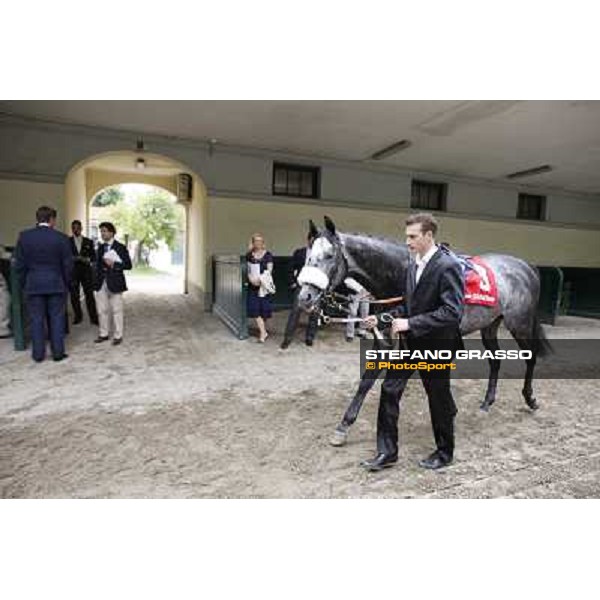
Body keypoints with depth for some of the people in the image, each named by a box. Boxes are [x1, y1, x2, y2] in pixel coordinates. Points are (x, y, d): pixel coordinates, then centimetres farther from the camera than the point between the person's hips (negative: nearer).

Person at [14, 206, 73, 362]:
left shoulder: (24, 236, -2)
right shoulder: (61, 238, -7)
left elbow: (19, 264, 1)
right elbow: (68, 264, -4)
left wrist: (24, 284, 11)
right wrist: (66, 283, 8)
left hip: (33, 285, 2)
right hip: (56, 285, -1)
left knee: (36, 320, 8)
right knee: (56, 319, 6)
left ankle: (38, 354, 15)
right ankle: (58, 352, 10)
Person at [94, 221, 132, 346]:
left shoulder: (120, 248, -3)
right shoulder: (100, 247, 14)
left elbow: (128, 265, -6)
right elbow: (98, 264, 18)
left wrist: (113, 264, -16)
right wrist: (96, 280, 9)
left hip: (114, 283, -5)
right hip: (101, 283, 5)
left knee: (116, 310, 1)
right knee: (102, 310, 9)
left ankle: (118, 336, 10)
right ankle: (103, 334, 21)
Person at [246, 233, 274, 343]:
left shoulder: (268, 255, -1)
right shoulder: (249, 255, 7)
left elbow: (269, 270, -6)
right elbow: (248, 270, 8)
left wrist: (260, 279, -19)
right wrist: (251, 278, -11)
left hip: (264, 285, -2)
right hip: (253, 285, 2)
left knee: (263, 308, 3)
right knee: (254, 309, -7)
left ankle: (263, 330, 21)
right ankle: (263, 332, -3)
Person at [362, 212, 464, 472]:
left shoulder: (447, 266, -17)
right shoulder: (412, 266, 8)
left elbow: (452, 312, -24)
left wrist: (410, 323, -26)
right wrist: (381, 318, 2)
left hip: (435, 344, -7)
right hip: (410, 342, 7)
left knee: (439, 398, 11)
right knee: (389, 390, 5)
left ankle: (444, 453, 35)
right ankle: (387, 452, 18)